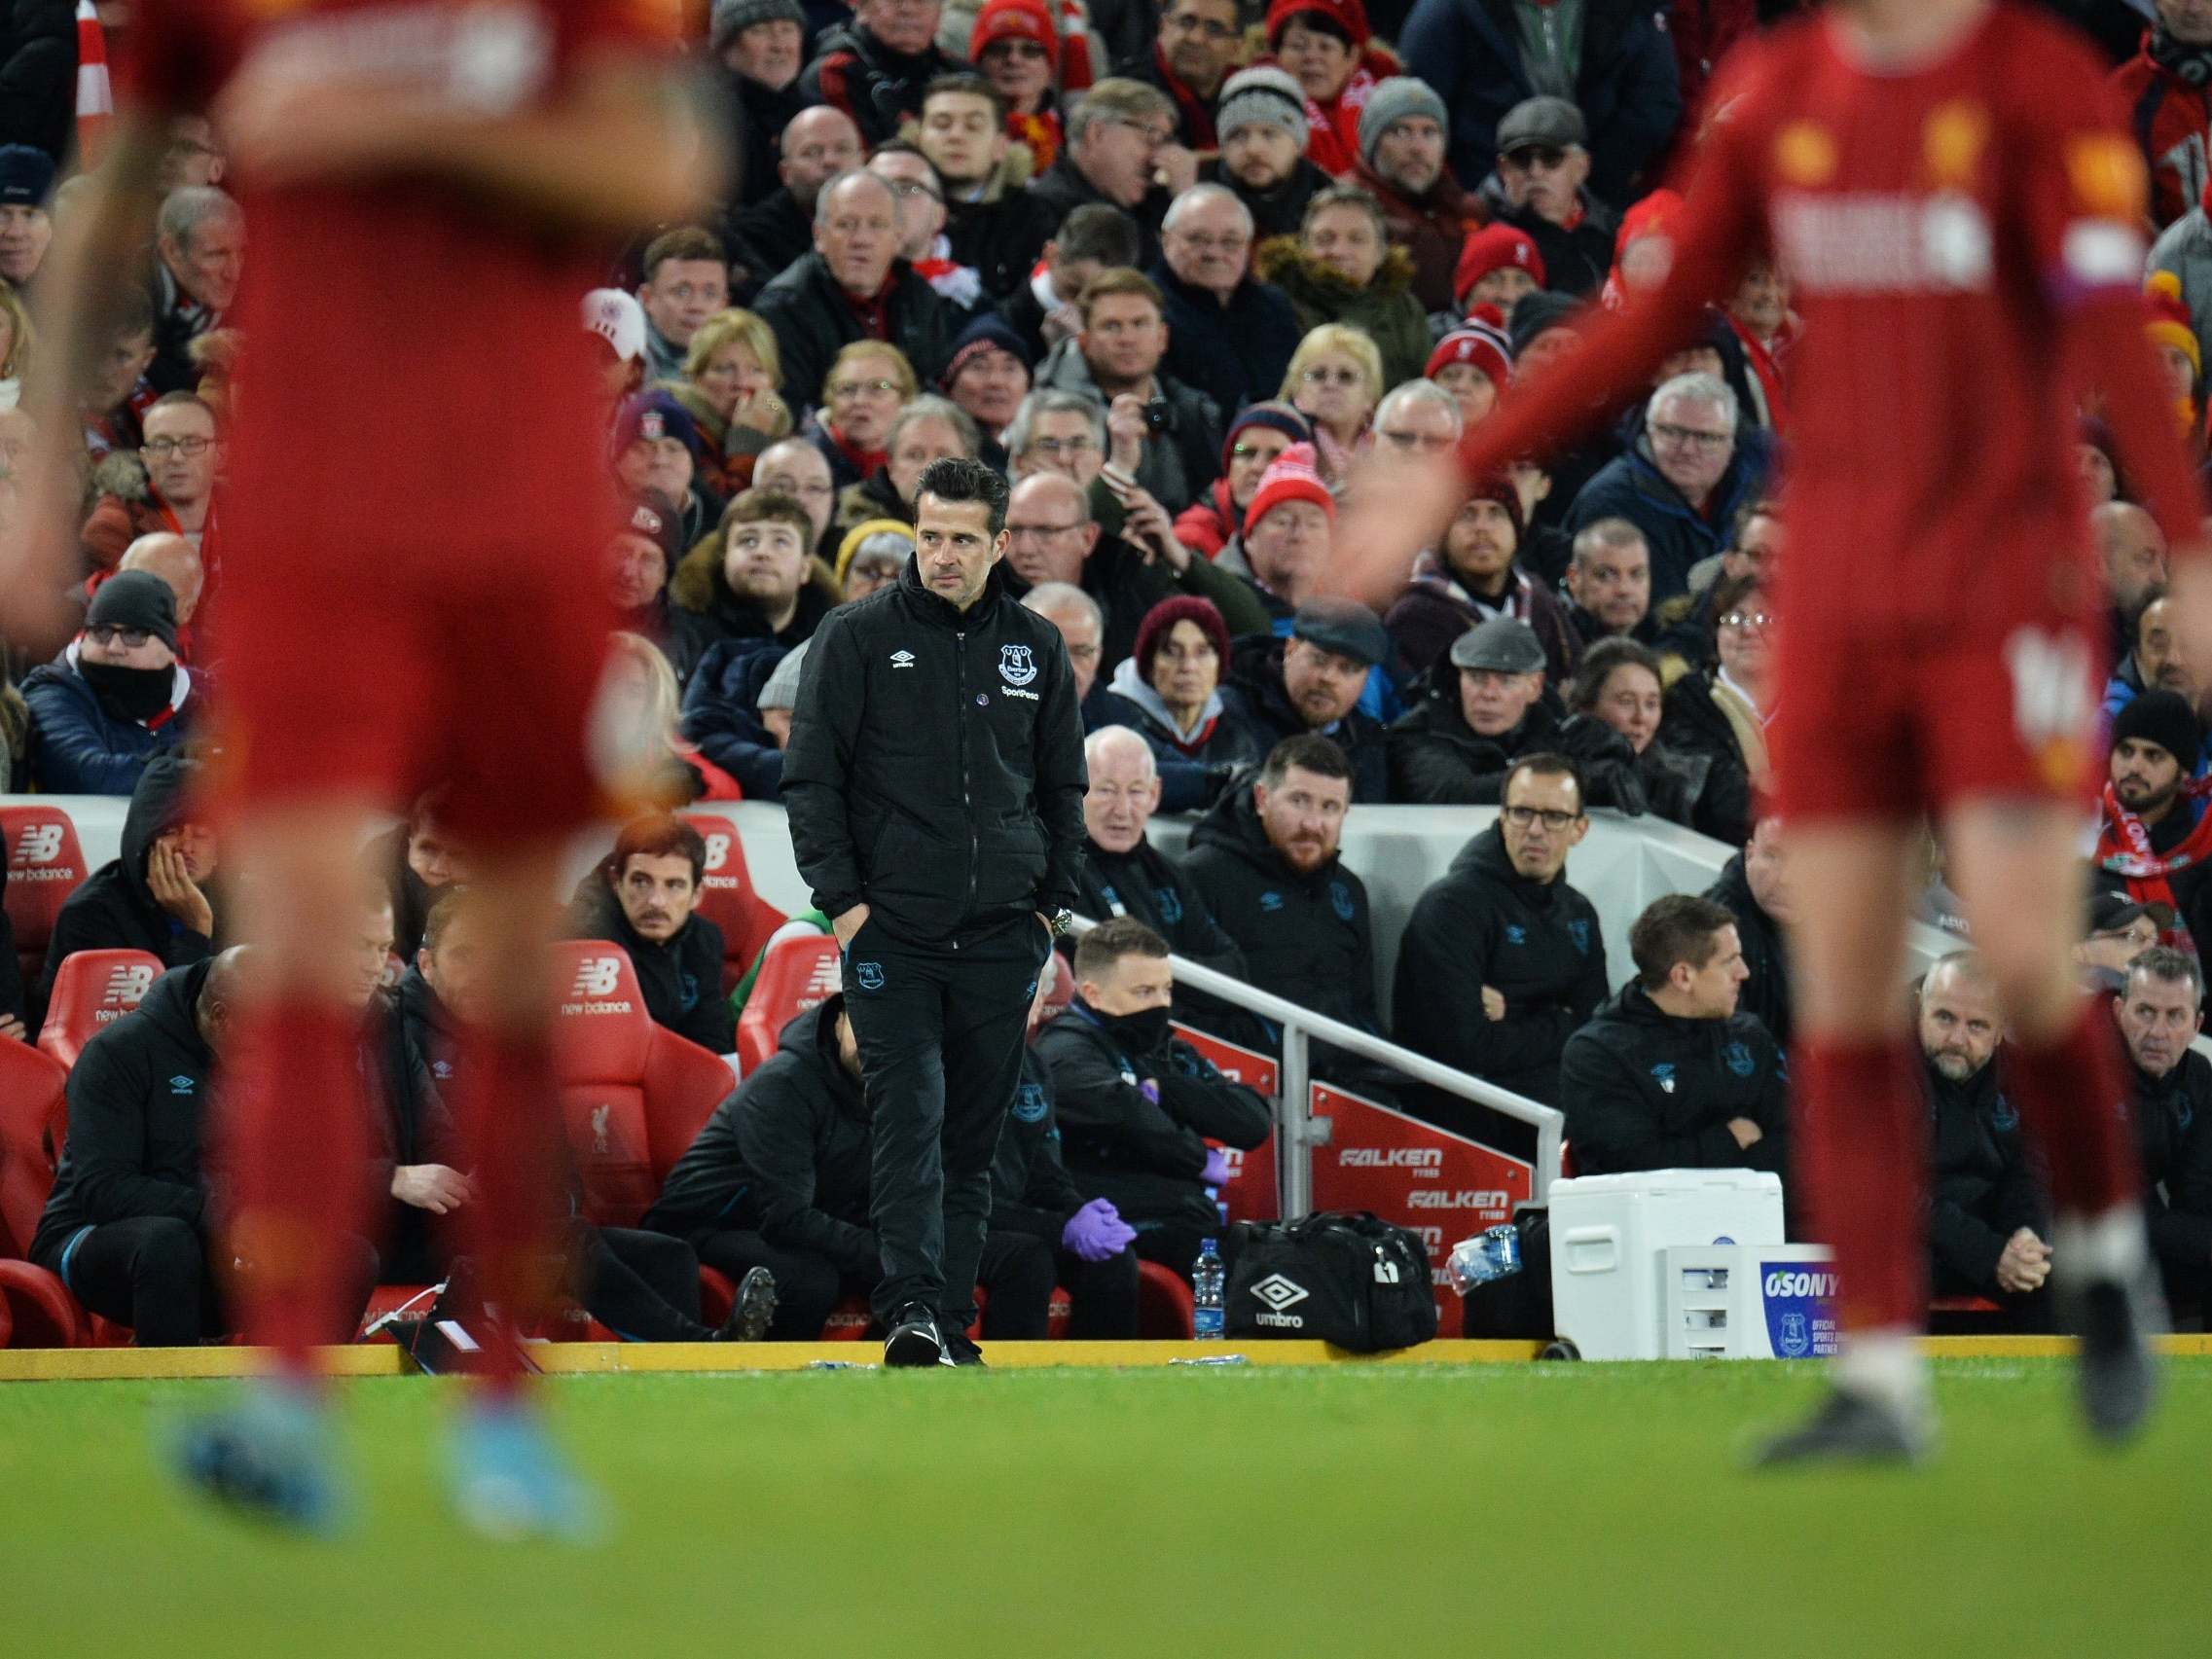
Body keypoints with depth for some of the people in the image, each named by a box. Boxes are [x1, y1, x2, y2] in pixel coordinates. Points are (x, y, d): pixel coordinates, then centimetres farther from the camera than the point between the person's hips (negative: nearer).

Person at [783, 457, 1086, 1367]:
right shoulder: (858, 636, 0)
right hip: (889, 929, -3)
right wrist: (840, 896, -8)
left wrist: (1054, 901, 12)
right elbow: (811, 774, 0)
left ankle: (951, 1325, 11)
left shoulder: (1035, 646, 10)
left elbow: (1064, 783, 19)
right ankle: (911, 1308, -21)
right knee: (909, 1114, -14)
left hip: (1000, 936, 3)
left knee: (974, 1135, 6)